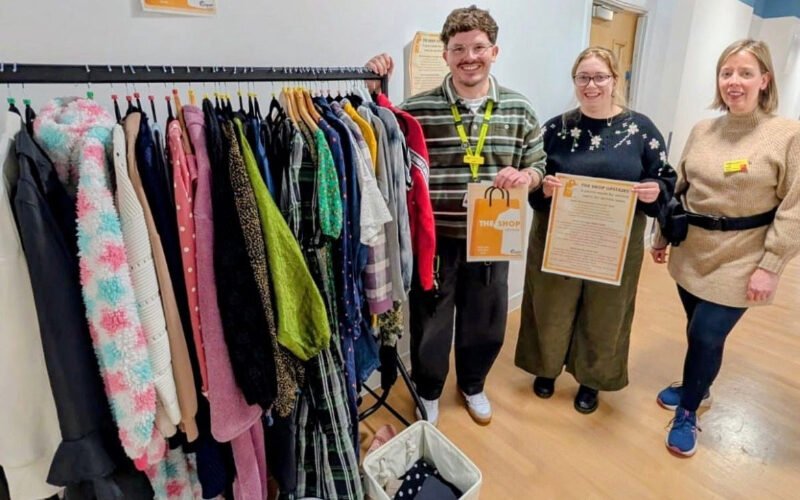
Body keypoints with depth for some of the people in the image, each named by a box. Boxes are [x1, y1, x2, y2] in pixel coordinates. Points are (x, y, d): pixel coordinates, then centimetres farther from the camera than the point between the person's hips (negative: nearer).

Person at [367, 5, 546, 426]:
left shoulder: (519, 110, 2)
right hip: (434, 239, -2)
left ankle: (472, 386, 49)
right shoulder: (417, 109, -7)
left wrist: (524, 177, -16)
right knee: (429, 323, 14)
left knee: (485, 323, 19)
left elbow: (538, 167, 8)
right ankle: (428, 393, 43)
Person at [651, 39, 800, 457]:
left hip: (740, 262, -4)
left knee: (706, 336, -2)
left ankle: (687, 413, 22)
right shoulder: (702, 131, 5)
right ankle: (695, 389, 42)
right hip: (692, 252, 4)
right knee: (700, 333, 16)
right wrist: (662, 236, 12)